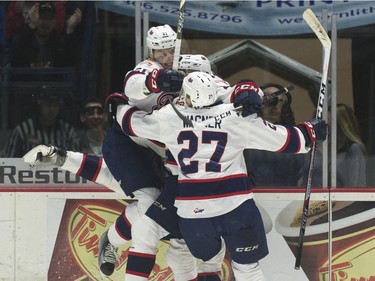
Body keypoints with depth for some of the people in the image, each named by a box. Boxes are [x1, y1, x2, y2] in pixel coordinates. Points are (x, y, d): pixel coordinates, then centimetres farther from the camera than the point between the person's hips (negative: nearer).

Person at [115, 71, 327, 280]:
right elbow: (284, 140, 2)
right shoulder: (238, 118, -2)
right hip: (234, 206, -2)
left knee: (209, 259, 25)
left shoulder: (168, 117, 1)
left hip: (190, 209, 2)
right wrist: (311, 131, 20)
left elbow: (129, 121, 15)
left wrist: (121, 105, 36)